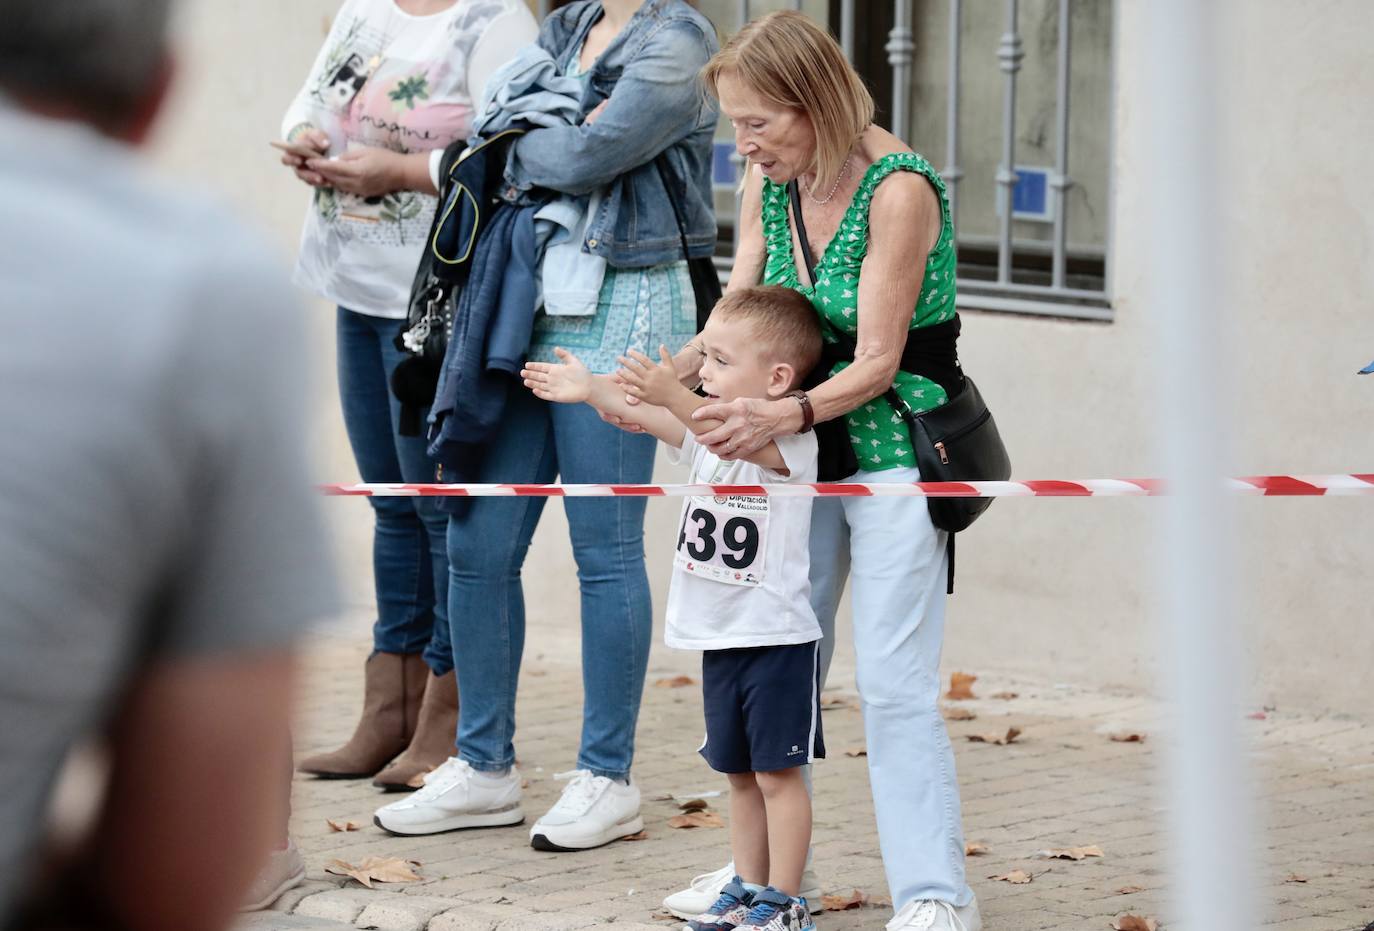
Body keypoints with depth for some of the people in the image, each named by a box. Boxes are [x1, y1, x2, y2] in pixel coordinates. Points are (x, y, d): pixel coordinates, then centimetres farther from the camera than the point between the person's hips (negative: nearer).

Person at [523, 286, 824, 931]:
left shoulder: (791, 440, -16)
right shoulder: (706, 425, 9)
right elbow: (643, 416, -3)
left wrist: (673, 394, -48)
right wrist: (591, 389, -20)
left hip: (776, 637, -8)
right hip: (720, 637, 8)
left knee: (776, 772, -2)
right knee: (739, 773, 15)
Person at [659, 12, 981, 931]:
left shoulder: (898, 189, -20)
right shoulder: (770, 183, 2)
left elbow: (876, 362, -20)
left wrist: (786, 412, -34)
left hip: (893, 448, -7)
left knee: (894, 677, -10)